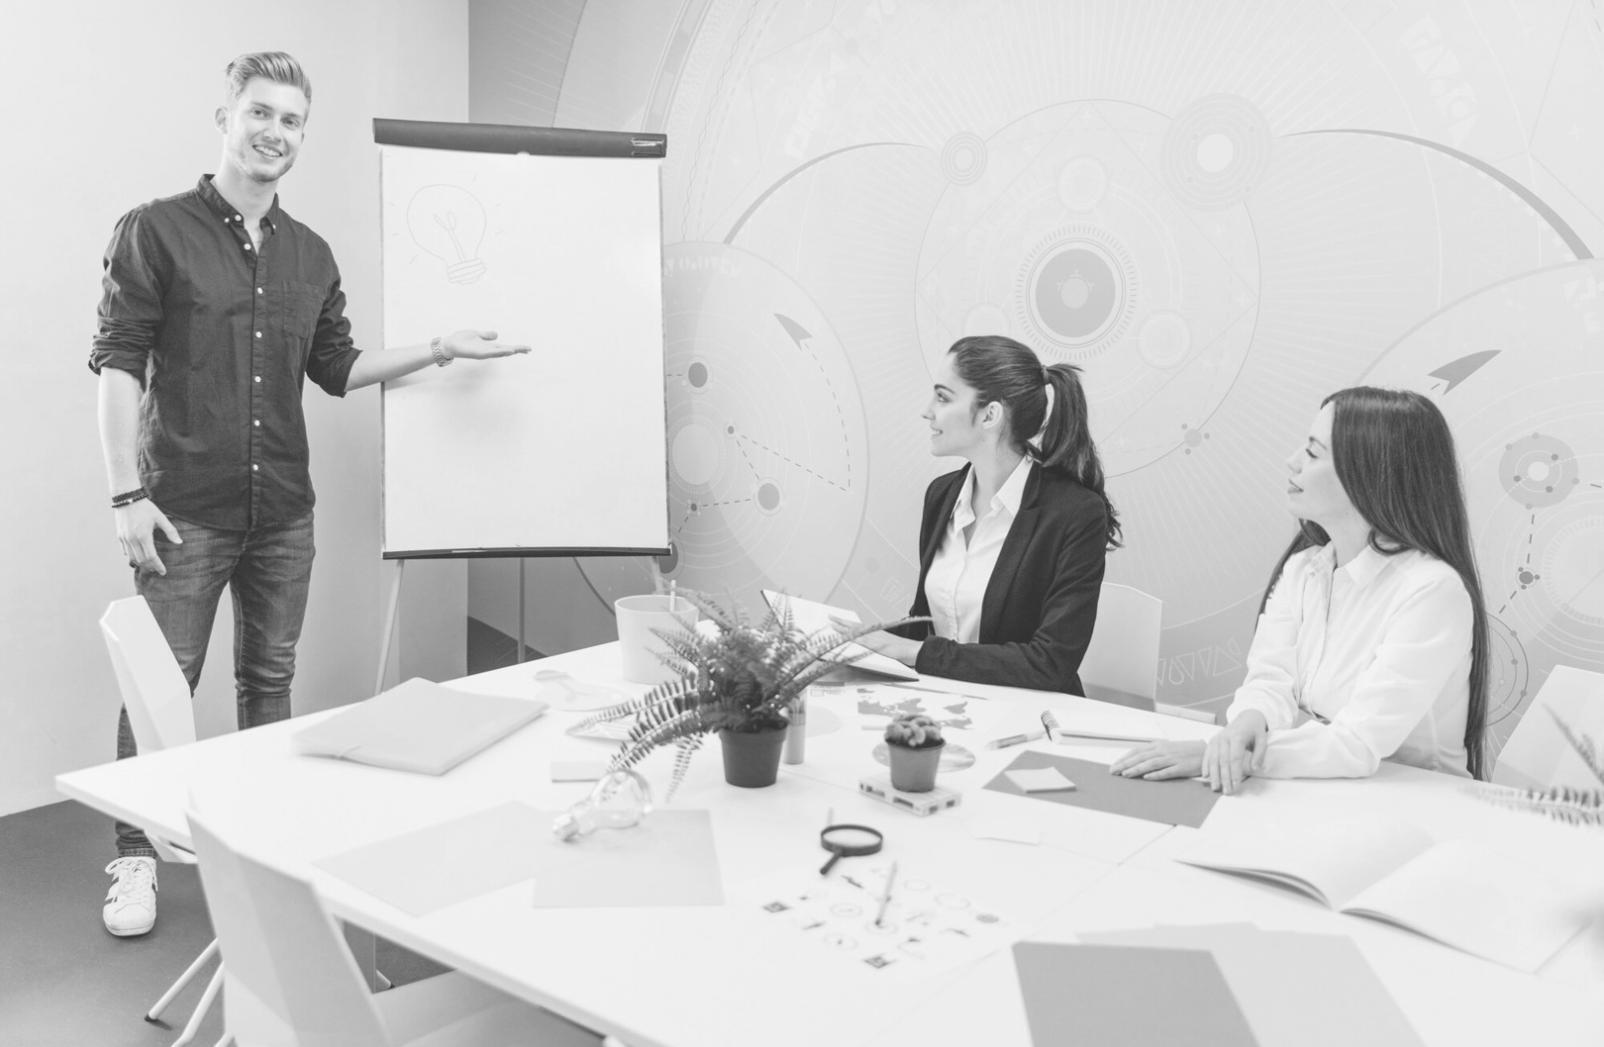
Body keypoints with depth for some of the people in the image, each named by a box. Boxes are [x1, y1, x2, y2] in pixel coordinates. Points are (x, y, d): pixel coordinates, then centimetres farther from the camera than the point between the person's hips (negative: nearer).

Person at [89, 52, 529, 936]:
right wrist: (127, 495, -13)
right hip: (187, 512, -4)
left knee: (270, 680, 13)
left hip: (284, 512, 5)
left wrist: (442, 349, 10)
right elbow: (119, 367, -7)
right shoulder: (156, 232, -4)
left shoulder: (311, 255, 11)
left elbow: (338, 368, 19)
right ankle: (136, 860, 15)